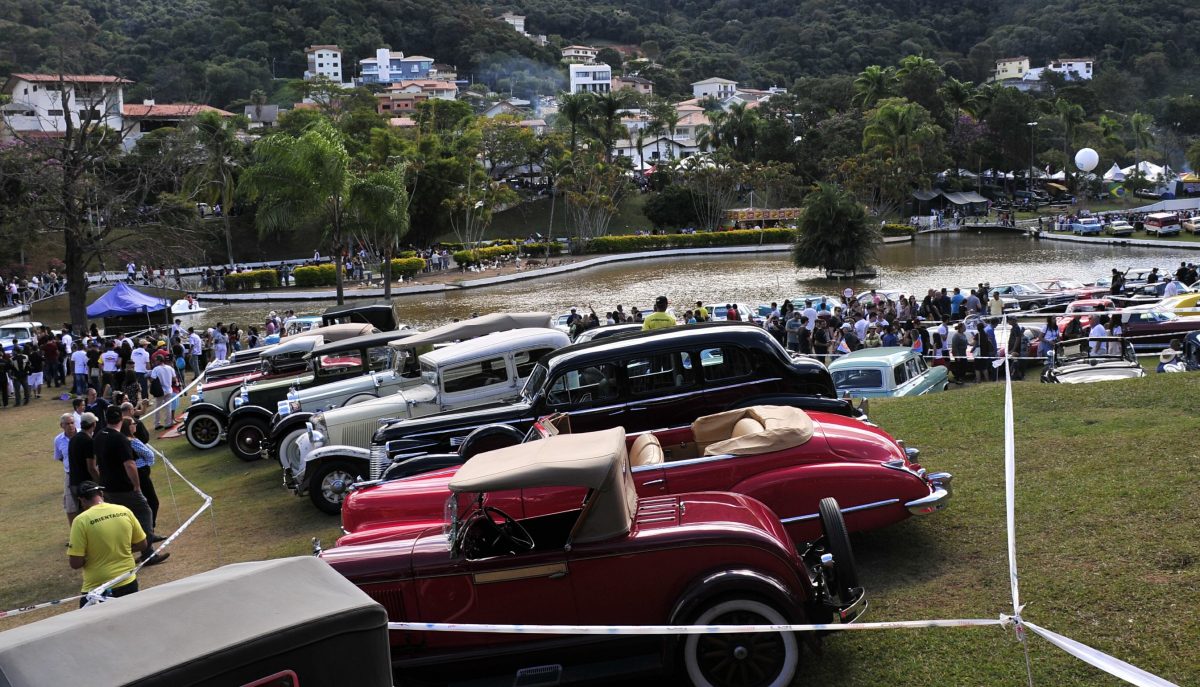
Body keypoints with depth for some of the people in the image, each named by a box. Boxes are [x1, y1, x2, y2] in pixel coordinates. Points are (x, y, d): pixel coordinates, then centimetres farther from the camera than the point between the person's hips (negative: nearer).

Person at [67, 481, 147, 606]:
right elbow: (143, 545, 8)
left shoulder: (81, 520, -13)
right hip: (128, 583, 4)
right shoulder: (125, 511, -1)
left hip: (98, 588, -4)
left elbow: (75, 564, -13)